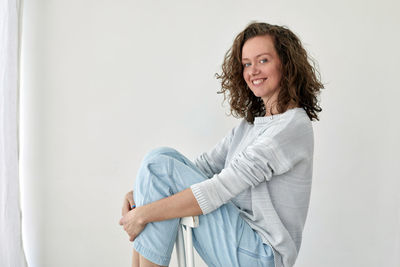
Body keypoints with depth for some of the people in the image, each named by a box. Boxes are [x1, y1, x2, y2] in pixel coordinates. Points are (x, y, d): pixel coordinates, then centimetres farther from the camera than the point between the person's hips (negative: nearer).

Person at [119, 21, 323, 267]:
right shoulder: (251, 122, 13)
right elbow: (205, 166, 8)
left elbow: (221, 188, -22)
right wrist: (141, 191, -5)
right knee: (165, 156, -4)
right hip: (237, 231, 8)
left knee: (158, 164, -17)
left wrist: (144, 213, -18)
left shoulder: (294, 126, -16)